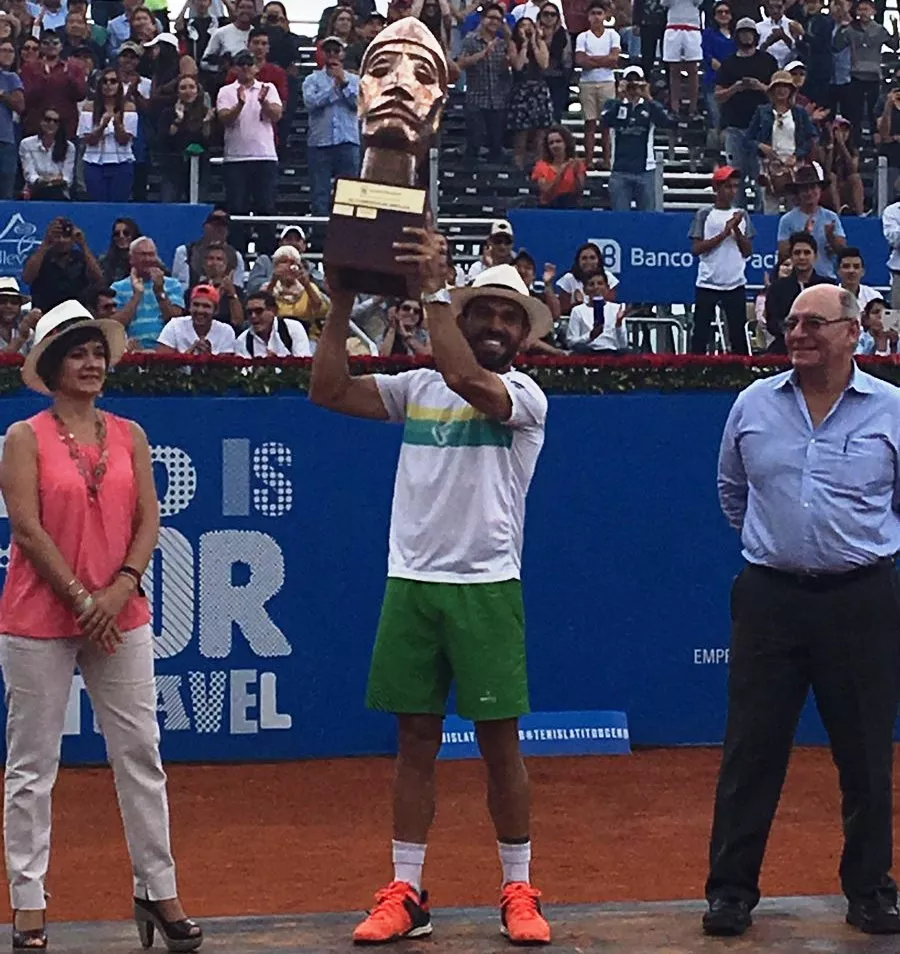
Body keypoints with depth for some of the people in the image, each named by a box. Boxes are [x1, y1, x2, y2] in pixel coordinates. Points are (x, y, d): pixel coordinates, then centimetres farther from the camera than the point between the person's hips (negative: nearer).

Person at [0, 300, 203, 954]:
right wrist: (80, 599, -14)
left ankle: (158, 892, 14)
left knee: (141, 756, 5)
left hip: (121, 619, 3)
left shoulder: (128, 436, 9)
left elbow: (148, 521, 4)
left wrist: (121, 588, -11)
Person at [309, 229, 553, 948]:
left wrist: (434, 289, -26)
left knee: (500, 740, 2)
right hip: (410, 583, 3)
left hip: (487, 586, -3)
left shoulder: (526, 397, -2)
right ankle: (406, 894, 13)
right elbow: (328, 391, 2)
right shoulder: (419, 388, 10)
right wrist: (343, 303, -5)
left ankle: (519, 891, 12)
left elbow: (468, 381, -23)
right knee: (416, 740, 7)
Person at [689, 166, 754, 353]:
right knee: (701, 332, -1)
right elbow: (696, 249, -8)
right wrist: (724, 233, -14)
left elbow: (748, 252, 6)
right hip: (708, 284, -3)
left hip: (736, 284, 3)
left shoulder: (741, 215, 9)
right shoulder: (705, 215, 0)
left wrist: (736, 229, -9)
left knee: (738, 333, 5)